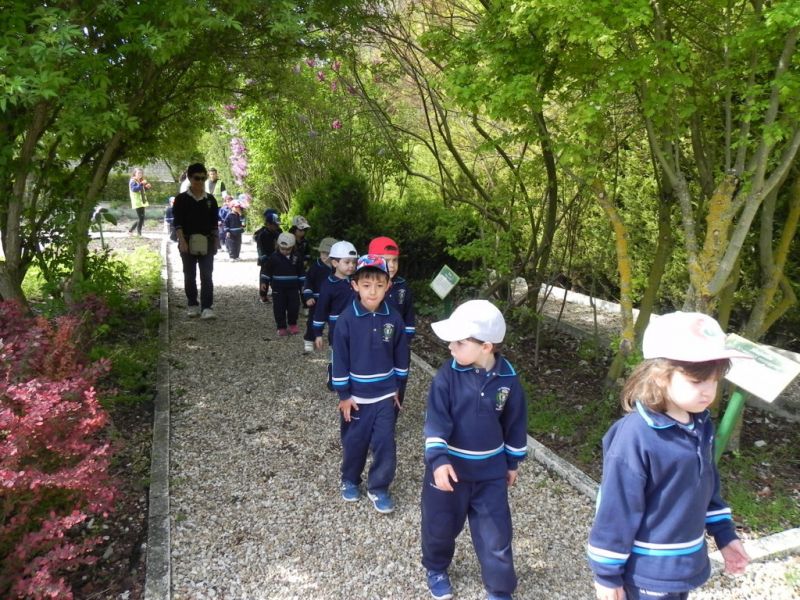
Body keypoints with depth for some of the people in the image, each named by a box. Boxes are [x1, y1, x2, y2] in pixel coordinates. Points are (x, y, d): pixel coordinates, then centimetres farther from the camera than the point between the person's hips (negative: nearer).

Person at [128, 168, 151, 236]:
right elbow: (134, 189, -23)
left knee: (141, 218, 11)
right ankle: (138, 233, -8)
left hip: (142, 202, 9)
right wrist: (141, 184, -28)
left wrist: (147, 187, 8)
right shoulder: (133, 181, -7)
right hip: (137, 202, -9)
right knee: (141, 217, -12)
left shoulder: (140, 181, 21)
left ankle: (130, 230, 20)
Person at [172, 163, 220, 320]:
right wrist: (182, 240, -14)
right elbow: (177, 222, -4)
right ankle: (193, 305, 19)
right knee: (189, 275, 7)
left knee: (207, 275, -6)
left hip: (206, 242, 1)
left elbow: (214, 223, 11)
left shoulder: (210, 199, 7)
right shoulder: (181, 199, 0)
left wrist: (216, 241, 6)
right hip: (188, 242, -1)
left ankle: (206, 307, -6)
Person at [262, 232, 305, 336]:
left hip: (293, 288, 2)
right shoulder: (274, 257, -7)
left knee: (294, 307, 2)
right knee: (279, 308, 2)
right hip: (278, 288, -2)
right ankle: (281, 327, 13)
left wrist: (302, 284, 8)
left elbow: (301, 272, 8)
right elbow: (267, 270, 2)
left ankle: (292, 325, 22)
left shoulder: (296, 258, 0)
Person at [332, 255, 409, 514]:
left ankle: (379, 488, 22)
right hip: (356, 394, -2)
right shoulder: (347, 318, -15)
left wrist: (397, 386, 9)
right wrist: (343, 395, -8)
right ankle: (350, 480, 37)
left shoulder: (393, 317, -7)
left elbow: (400, 354, 5)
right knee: (354, 442, 14)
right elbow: (340, 358, -10)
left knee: (385, 444, 4)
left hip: (385, 394, 2)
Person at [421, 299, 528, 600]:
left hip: (490, 470, 1)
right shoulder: (448, 374, -16)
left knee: (496, 533, 9)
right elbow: (436, 419, -17)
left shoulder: (508, 378, -11)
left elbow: (516, 421, 2)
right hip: (449, 465, 0)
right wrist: (438, 459, -28)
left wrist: (513, 462, 10)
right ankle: (436, 569, 46)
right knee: (440, 525, 17)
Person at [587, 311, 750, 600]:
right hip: (648, 570, -7)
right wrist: (607, 573, -15)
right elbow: (615, 509, -22)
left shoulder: (701, 425, -4)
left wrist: (724, 534, 15)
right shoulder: (635, 437, -29)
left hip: (686, 563, 7)